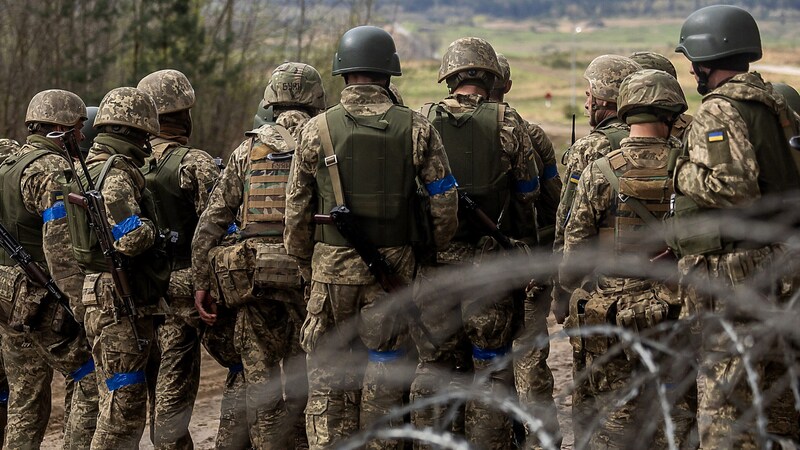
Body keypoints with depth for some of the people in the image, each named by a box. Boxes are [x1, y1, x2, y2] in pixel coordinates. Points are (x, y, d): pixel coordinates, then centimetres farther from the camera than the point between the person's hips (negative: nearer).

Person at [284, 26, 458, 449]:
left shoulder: (317, 129, -3)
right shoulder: (415, 128, -2)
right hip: (392, 266, 1)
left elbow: (297, 208, 2)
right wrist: (436, 248, 15)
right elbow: (444, 198, -1)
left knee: (328, 372, 7)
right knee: (383, 374, 8)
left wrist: (303, 262, 15)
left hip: (332, 265, 0)